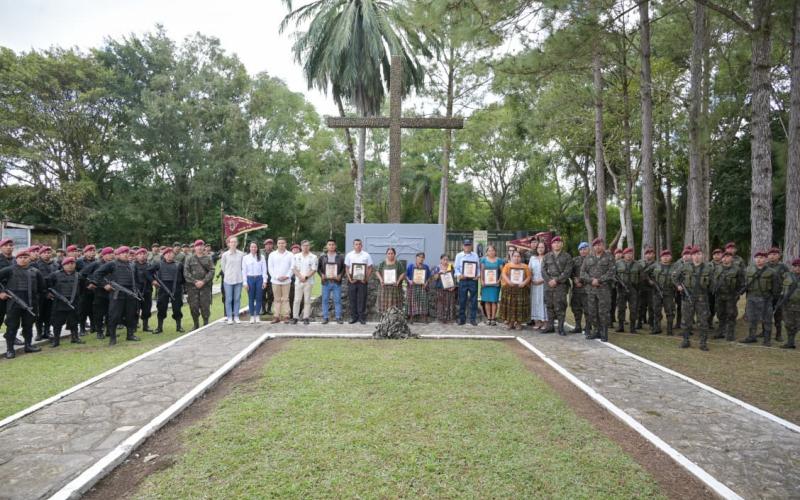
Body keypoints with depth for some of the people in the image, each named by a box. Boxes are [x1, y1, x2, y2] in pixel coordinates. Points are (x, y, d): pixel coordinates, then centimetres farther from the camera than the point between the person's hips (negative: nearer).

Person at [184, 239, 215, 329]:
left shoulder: (208, 258, 7)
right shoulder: (189, 259, 6)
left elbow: (211, 271, -1)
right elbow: (186, 272, 0)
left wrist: (203, 281, -13)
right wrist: (195, 282, -11)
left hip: (205, 286, 0)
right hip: (192, 286, 0)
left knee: (205, 306, -2)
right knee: (194, 307, 2)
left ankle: (206, 324, 10)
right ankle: (196, 325, 16)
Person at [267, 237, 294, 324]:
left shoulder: (290, 255, 4)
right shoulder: (272, 255, 7)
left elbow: (292, 267, 2)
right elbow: (270, 267, 4)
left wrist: (287, 276, -10)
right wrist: (277, 277, -7)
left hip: (286, 280, -1)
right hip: (275, 280, 1)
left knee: (285, 299, -1)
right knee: (277, 299, 5)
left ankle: (286, 316, 3)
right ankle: (277, 316, 8)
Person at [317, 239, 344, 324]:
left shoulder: (340, 257, 5)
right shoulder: (322, 257, 8)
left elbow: (344, 268, 5)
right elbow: (318, 268, 10)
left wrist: (340, 276, -10)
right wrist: (322, 275, -6)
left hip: (337, 282, -1)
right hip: (326, 282, 1)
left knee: (337, 300, 2)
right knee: (325, 300, 4)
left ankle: (338, 317, 9)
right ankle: (325, 317, 12)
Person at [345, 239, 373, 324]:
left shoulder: (366, 255, 1)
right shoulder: (349, 255, 5)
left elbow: (370, 268, 3)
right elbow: (346, 268, 7)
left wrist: (366, 279, -8)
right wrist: (349, 279, -5)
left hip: (362, 280, -1)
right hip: (352, 280, 1)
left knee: (362, 299, 1)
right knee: (352, 299, 5)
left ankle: (362, 317, 8)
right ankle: (353, 317, 14)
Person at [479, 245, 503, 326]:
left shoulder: (499, 260, 6)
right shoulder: (484, 259, 10)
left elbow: (502, 271, 3)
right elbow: (481, 270, 7)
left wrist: (499, 280, -9)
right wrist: (482, 280, -4)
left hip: (495, 283, -1)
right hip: (486, 283, 1)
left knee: (494, 301, -3)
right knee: (487, 301, 3)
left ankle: (493, 318, 2)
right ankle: (488, 318, 9)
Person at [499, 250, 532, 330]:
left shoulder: (525, 266, 12)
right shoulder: (507, 265, 11)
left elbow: (529, 276, 6)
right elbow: (503, 274, 1)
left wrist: (524, 282, -12)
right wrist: (508, 281, -15)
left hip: (521, 288, 0)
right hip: (509, 288, 0)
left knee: (520, 306, -2)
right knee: (510, 305, -1)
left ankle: (519, 322, 6)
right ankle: (510, 322, 6)